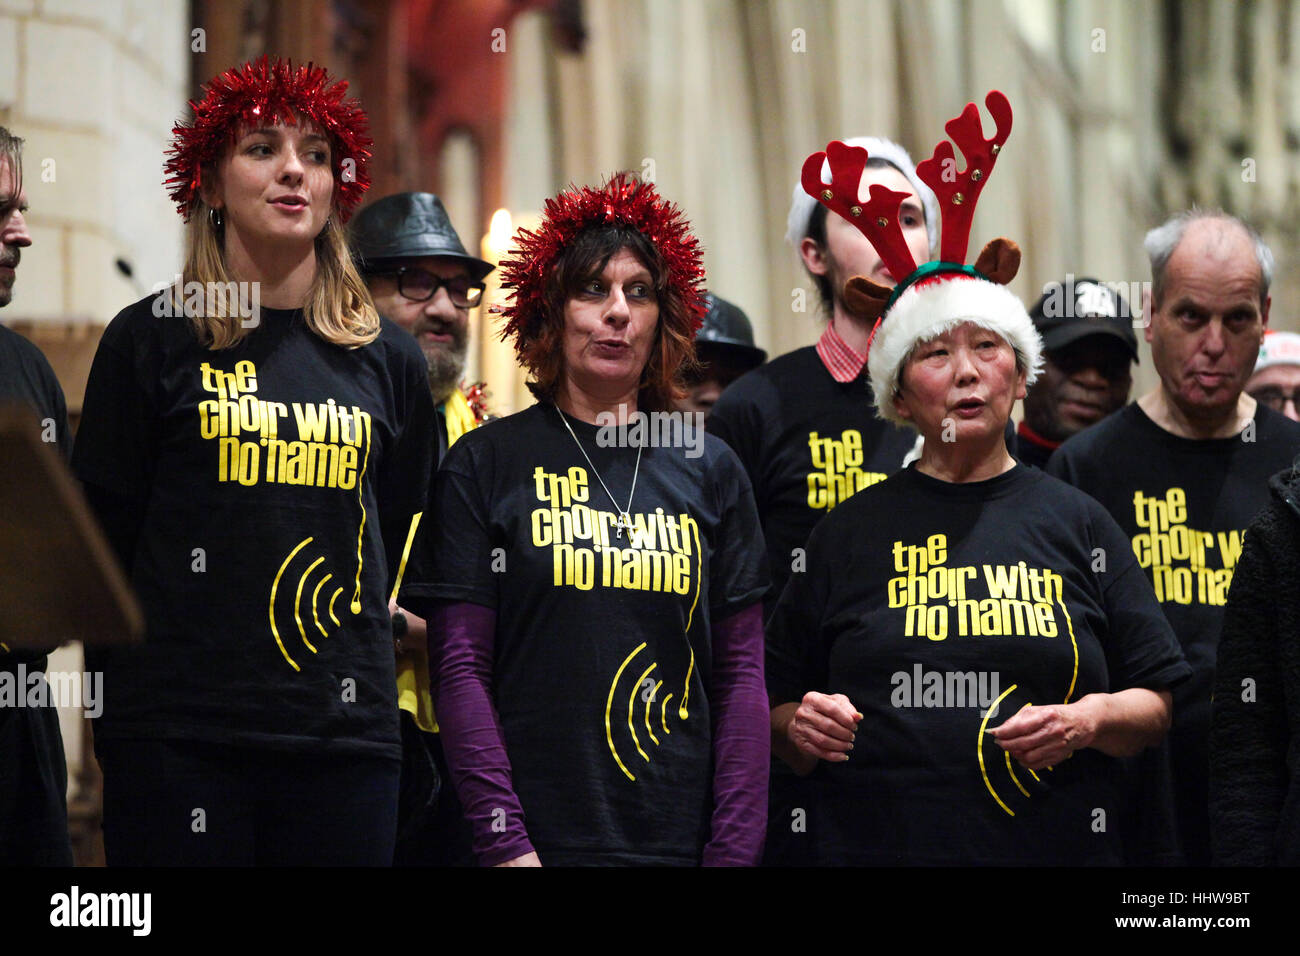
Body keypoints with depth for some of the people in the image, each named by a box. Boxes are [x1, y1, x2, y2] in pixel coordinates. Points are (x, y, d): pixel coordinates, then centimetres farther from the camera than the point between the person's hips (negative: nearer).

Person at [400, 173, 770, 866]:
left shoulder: (710, 470, 10)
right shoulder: (485, 465, 2)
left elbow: (742, 675, 7)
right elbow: (460, 669, -3)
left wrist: (735, 850, -3)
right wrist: (504, 842, -13)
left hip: (680, 836, 2)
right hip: (538, 839, -2)